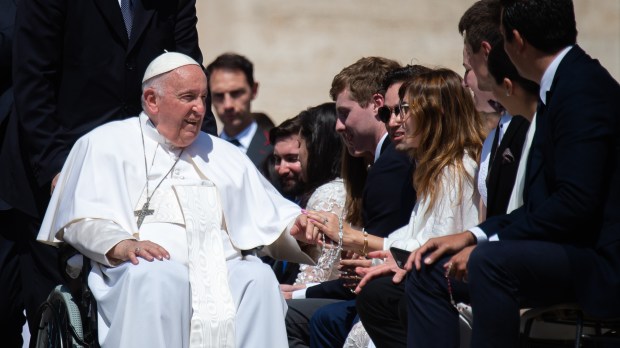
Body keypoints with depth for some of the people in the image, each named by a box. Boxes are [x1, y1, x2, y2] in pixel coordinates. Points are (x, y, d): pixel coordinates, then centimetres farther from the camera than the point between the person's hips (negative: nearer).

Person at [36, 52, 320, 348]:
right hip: (146, 270, -4)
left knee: (258, 278, -29)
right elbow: (82, 219, 2)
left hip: (220, 271, 4)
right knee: (155, 278, -38)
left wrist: (294, 228, 1)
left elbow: (268, 217, 25)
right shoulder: (107, 144, 15)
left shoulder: (223, 155, 31)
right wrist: (121, 245, -18)